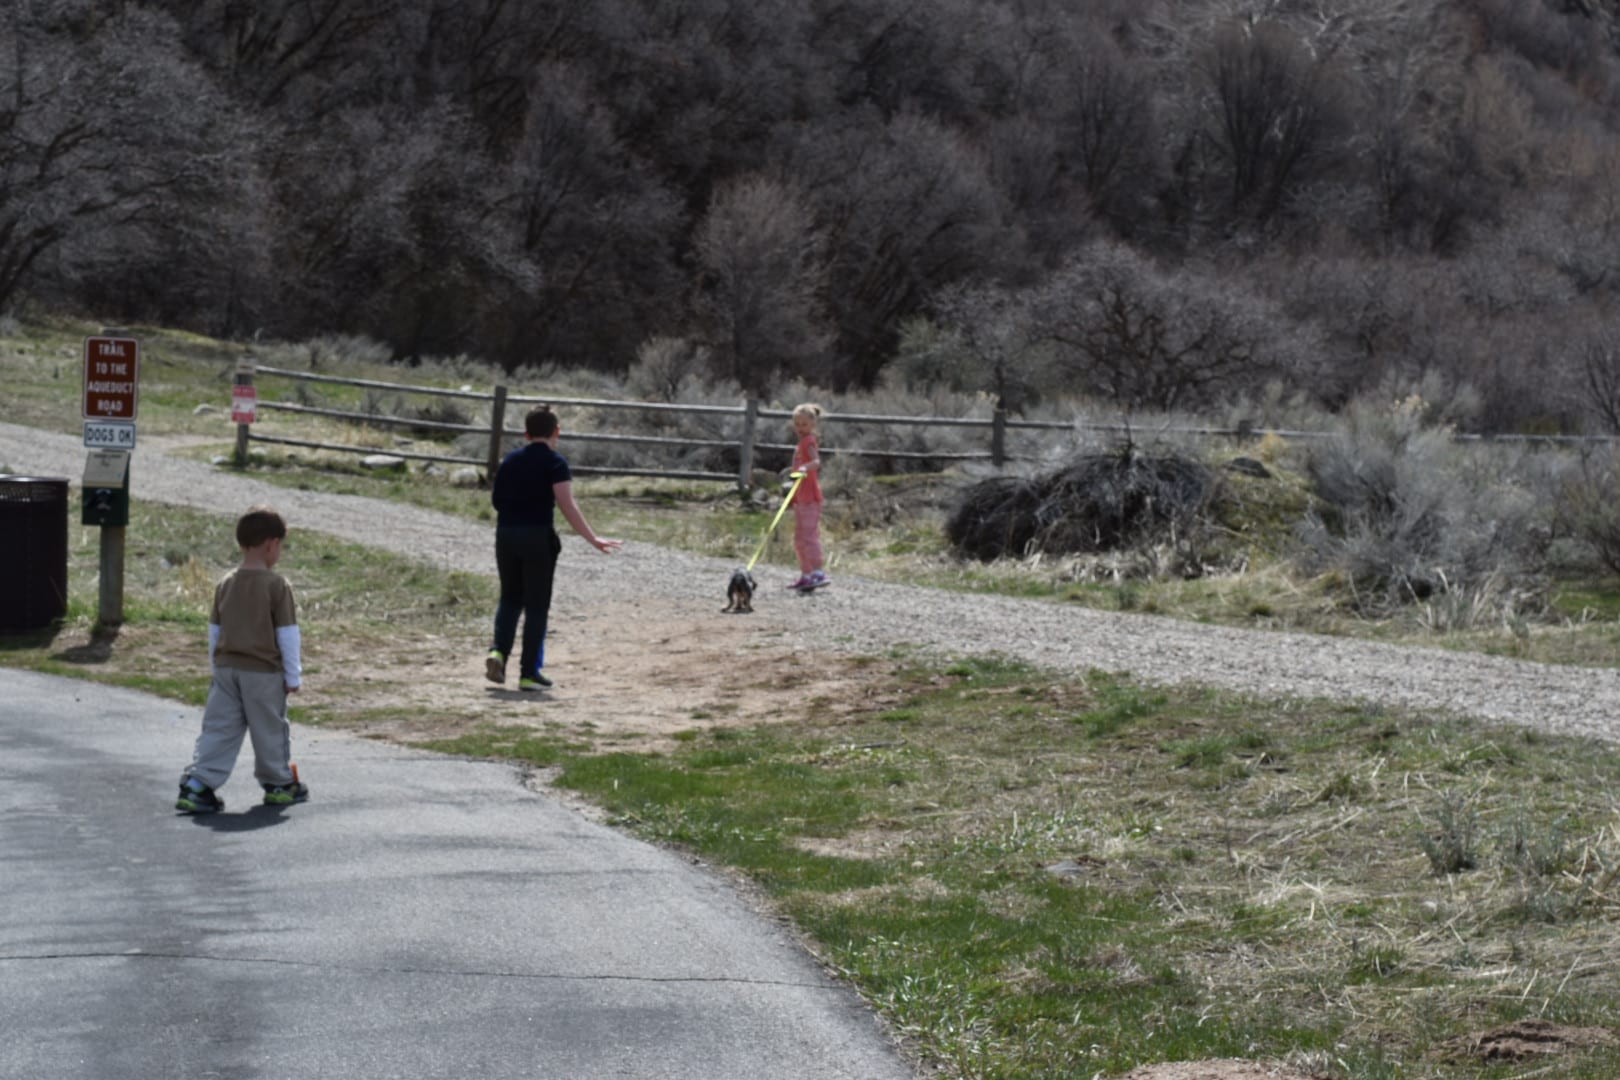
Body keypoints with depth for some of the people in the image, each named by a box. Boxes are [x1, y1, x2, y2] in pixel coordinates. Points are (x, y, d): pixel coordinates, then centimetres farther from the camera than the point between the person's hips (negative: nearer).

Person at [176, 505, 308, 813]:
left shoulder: (225, 584, 5)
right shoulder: (277, 585, -11)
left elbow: (214, 631, 11)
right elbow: (288, 634, -9)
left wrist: (216, 666, 22)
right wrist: (293, 675, -1)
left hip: (226, 669, 4)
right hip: (264, 672, -4)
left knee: (218, 728, 5)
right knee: (270, 728, 11)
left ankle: (196, 784, -5)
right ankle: (279, 784, 25)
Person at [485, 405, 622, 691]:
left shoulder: (510, 461, 10)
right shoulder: (555, 462, -6)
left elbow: (495, 499, 11)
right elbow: (567, 505, -14)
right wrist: (593, 539, -13)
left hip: (506, 535, 5)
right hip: (538, 536, -5)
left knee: (510, 598, 18)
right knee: (536, 606, 3)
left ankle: (498, 651, -5)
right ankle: (529, 672, 3)